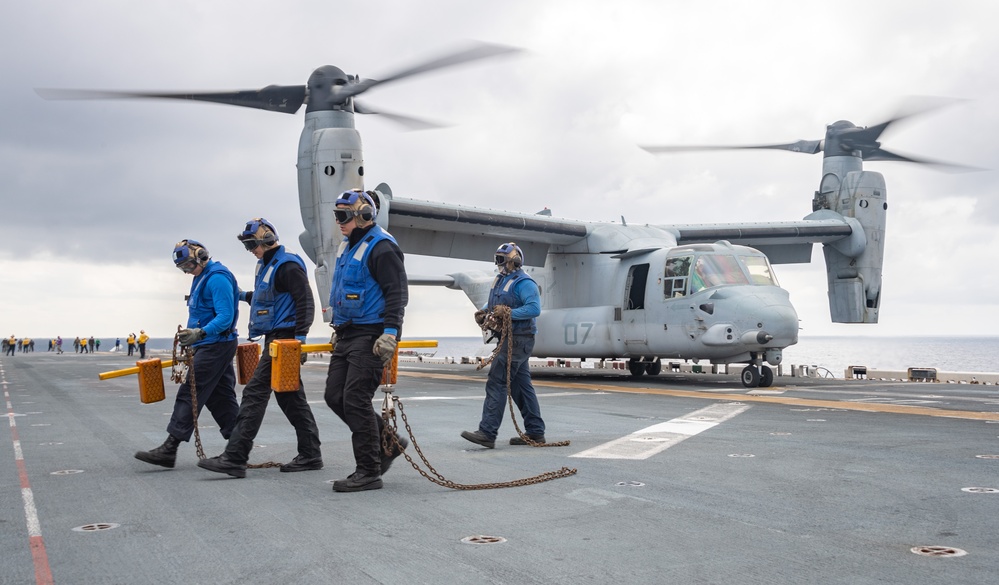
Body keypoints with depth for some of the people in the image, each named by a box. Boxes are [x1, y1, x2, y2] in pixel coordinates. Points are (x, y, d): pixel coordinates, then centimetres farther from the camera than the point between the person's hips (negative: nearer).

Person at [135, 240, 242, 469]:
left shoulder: (217, 278, -16)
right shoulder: (202, 278, 17)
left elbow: (226, 316, -24)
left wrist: (199, 334, -33)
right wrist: (191, 338, 21)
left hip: (216, 345, -11)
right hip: (212, 346, 11)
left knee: (189, 394, -9)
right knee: (220, 397, 10)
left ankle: (169, 449, -6)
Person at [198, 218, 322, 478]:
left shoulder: (287, 265, -13)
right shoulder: (266, 265, 18)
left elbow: (305, 302, -18)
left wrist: (299, 338, -23)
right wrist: (245, 295, 21)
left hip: (283, 339, -10)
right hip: (275, 339, 10)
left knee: (255, 393, -11)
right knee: (290, 396, 12)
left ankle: (234, 458, -10)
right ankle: (310, 455, 18)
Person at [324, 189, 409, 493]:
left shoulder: (381, 247, -12)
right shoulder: (348, 247, 18)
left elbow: (397, 292, -18)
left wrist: (390, 332, -25)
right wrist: (338, 329, 27)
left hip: (371, 337, -10)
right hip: (347, 336, 10)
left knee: (356, 400, -10)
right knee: (335, 396, 9)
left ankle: (369, 472, 1)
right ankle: (388, 442, 22)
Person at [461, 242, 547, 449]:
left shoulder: (524, 283, -13)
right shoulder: (501, 280, 17)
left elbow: (535, 308, -23)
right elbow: (492, 302, 25)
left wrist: (508, 314, -28)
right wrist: (483, 311, 4)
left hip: (518, 340, -10)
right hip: (508, 339, 10)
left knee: (496, 383, -13)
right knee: (521, 385, 13)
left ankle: (487, 433, -13)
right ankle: (535, 432, 20)